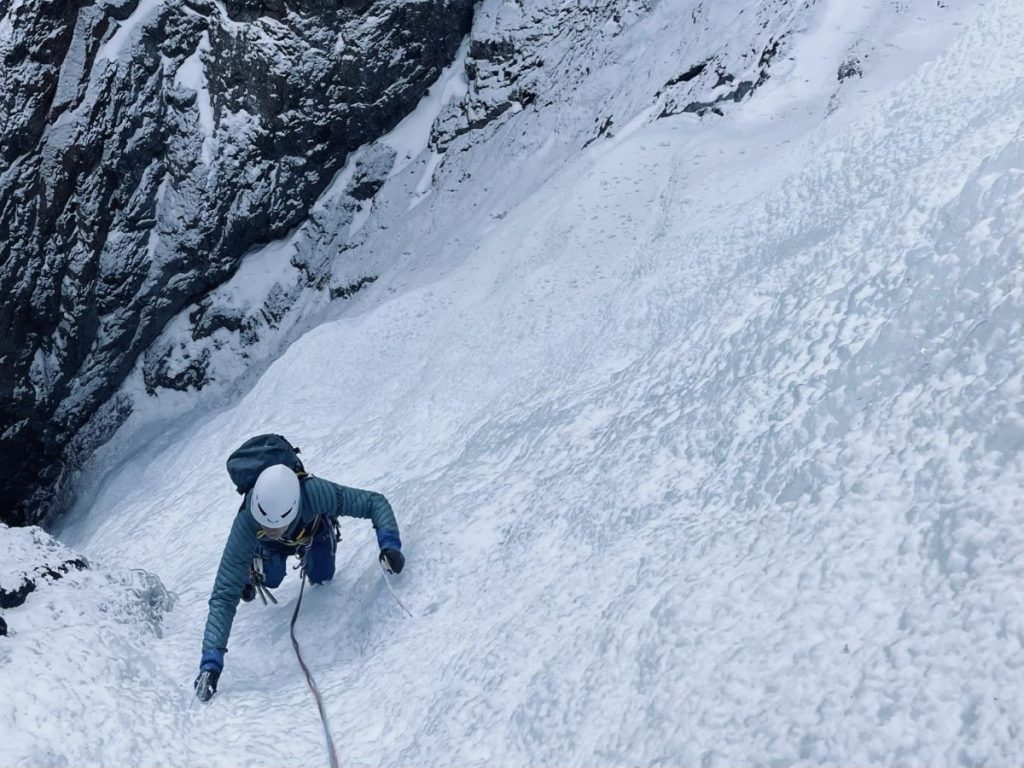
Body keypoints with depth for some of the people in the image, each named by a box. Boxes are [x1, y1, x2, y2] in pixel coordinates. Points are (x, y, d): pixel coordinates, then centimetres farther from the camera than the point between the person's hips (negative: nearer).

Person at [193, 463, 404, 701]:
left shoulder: (316, 493, -49)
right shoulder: (245, 526, -47)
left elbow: (374, 502, -36)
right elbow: (224, 597, -45)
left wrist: (389, 544, -54)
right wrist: (211, 660, -53)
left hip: (315, 530, 0)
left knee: (322, 579, 0)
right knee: (271, 579, -7)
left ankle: (307, 557, 32)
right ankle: (253, 572, 25)